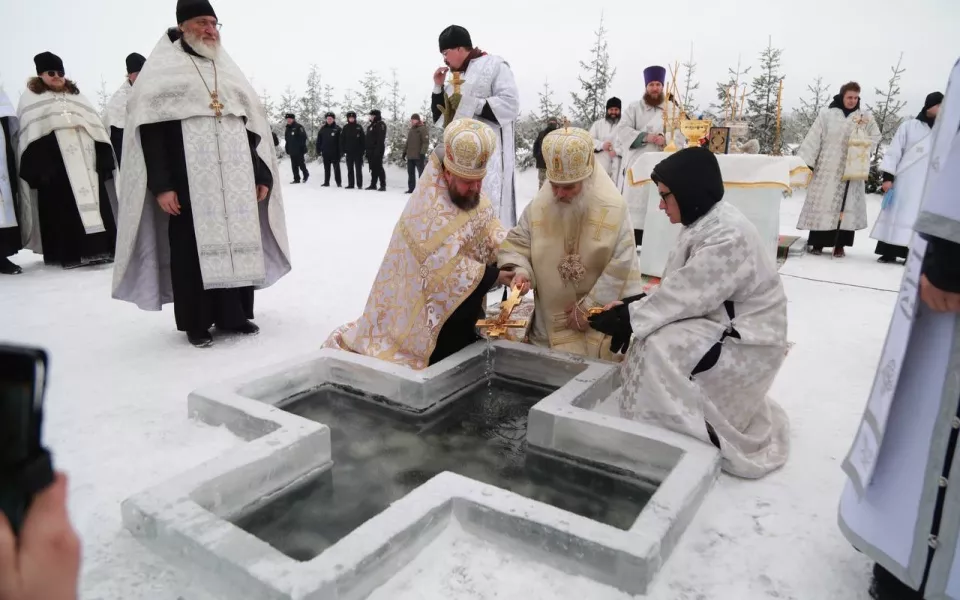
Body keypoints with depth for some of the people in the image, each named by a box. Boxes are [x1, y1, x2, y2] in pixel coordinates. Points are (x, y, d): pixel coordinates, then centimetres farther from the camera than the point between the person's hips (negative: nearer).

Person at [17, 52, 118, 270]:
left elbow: (96, 126, 17)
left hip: (84, 158, 4)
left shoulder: (76, 96, 26)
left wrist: (104, 158, 5)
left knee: (93, 200, -2)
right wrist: (37, 166, -13)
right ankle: (68, 252, -8)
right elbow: (29, 132, 1)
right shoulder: (31, 98, 13)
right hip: (52, 157, -4)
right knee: (61, 206, -7)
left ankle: (98, 247, 0)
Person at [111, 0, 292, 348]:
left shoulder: (229, 72, 21)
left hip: (235, 181, 5)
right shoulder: (163, 69, 4)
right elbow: (150, 129, -5)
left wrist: (261, 176, 11)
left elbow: (253, 128, 19)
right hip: (189, 182, -5)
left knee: (238, 243, 4)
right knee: (192, 248, -3)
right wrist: (161, 184, -14)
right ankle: (196, 324, 8)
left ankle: (234, 315, 16)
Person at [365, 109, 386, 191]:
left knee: (378, 167, -10)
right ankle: (373, 184, 14)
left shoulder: (381, 125, -7)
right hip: (371, 150, 9)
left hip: (377, 150, -9)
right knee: (373, 168, 10)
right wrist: (367, 151, 18)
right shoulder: (371, 125, 21)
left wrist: (378, 150, -24)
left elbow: (381, 139, -17)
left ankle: (383, 185, -9)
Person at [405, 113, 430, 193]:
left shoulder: (423, 129, -6)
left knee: (421, 172, -4)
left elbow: (426, 142, -14)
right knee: (410, 173, 10)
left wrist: (422, 153, -20)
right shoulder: (411, 130, 19)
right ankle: (411, 189, 16)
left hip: (419, 156, -8)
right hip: (410, 156, 8)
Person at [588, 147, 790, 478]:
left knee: (660, 349, -24)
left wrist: (626, 318, -21)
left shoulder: (727, 237, -26)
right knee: (652, 337, 2)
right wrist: (631, 306, -8)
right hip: (725, 324, 10)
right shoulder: (705, 222, 4)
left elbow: (684, 296, -28)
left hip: (747, 339, -10)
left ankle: (715, 442, -8)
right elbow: (681, 288, 4)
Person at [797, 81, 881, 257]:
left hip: (850, 170, 2)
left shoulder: (866, 118, 7)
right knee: (821, 204, -1)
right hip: (826, 168, -2)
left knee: (846, 205, 0)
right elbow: (813, 139, -4)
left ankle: (840, 245, 3)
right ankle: (817, 243, 5)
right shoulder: (827, 114, -1)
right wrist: (806, 162, -10)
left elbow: (876, 137, 15)